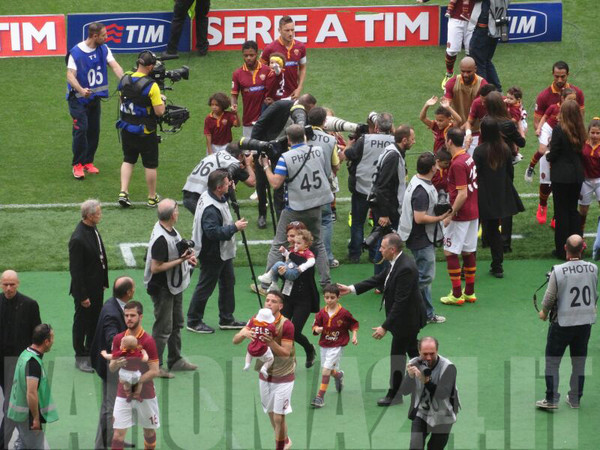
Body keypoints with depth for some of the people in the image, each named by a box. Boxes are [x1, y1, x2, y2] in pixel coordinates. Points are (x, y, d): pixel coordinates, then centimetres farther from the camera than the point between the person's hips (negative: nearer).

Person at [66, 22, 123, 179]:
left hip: (95, 96, 6)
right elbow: (70, 75, -22)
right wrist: (81, 90, -41)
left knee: (94, 130, 8)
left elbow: (115, 66, -10)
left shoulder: (103, 49, 1)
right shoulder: (76, 52, -17)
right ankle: (77, 165, -5)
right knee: (81, 129, -14)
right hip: (78, 98, -6)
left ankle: (88, 162, 21)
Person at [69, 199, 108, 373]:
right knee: (82, 322, 8)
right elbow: (75, 270, -23)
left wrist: (103, 282, 15)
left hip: (97, 287, 9)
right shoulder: (78, 239, -27)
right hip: (85, 289, -9)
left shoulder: (93, 230, 2)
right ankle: (81, 358, 21)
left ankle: (91, 352, 35)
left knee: (95, 321, 20)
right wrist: (82, 296, -20)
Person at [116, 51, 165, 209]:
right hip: (145, 132, -5)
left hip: (126, 129, 5)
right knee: (150, 165, 9)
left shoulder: (124, 80, -2)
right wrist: (162, 100, 0)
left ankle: (123, 192, 8)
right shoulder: (151, 85, -21)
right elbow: (159, 111, -19)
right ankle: (152, 198, 19)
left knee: (128, 160, 20)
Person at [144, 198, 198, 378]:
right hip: (162, 288, -10)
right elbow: (155, 268, -28)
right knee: (163, 328, -1)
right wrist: (180, 260, -25)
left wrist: (187, 257, 2)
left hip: (174, 285, 10)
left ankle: (176, 360, 34)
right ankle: (155, 366, 9)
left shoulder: (171, 230, 2)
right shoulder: (160, 239, -29)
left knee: (177, 324, 21)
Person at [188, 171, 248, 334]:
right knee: (205, 287, 2)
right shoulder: (210, 209, -30)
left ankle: (227, 319, 30)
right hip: (212, 254, -11)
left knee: (228, 282, 19)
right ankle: (194, 321, 15)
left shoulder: (218, 198, 1)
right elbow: (213, 232, -35)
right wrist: (235, 227, -26)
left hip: (223, 252, 11)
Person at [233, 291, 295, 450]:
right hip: (265, 375, 5)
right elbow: (235, 341, -9)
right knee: (271, 414, 16)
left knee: (278, 417, -6)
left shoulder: (286, 325, -19)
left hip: (283, 377, -5)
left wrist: (271, 343, -38)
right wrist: (244, 333, -31)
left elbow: (286, 353, -21)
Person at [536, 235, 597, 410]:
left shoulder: (558, 271, -19)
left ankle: (551, 400, 8)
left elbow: (550, 298, -12)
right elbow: (595, 295, 5)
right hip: (585, 322, 4)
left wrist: (544, 312, 8)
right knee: (579, 362, 16)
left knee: (552, 362, 9)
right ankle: (575, 399, 23)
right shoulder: (593, 269, -8)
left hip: (562, 322, -4)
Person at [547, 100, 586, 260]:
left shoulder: (559, 130, -17)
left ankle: (562, 249, 6)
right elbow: (580, 152, 10)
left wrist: (548, 155, 8)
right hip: (577, 175, 5)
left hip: (561, 176, -5)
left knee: (561, 212, 2)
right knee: (573, 210, 16)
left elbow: (553, 155, -14)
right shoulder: (580, 131, 1)